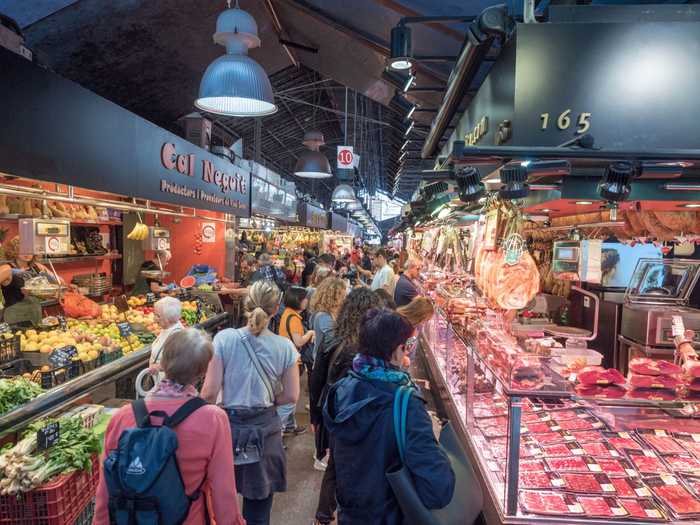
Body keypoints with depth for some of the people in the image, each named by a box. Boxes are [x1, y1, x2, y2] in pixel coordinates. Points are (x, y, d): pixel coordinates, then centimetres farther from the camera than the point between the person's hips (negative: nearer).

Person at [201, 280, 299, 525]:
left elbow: (210, 392, -12)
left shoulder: (224, 338, -14)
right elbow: (291, 396, -4)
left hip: (229, 427, -1)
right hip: (266, 430, 1)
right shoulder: (285, 346, -9)